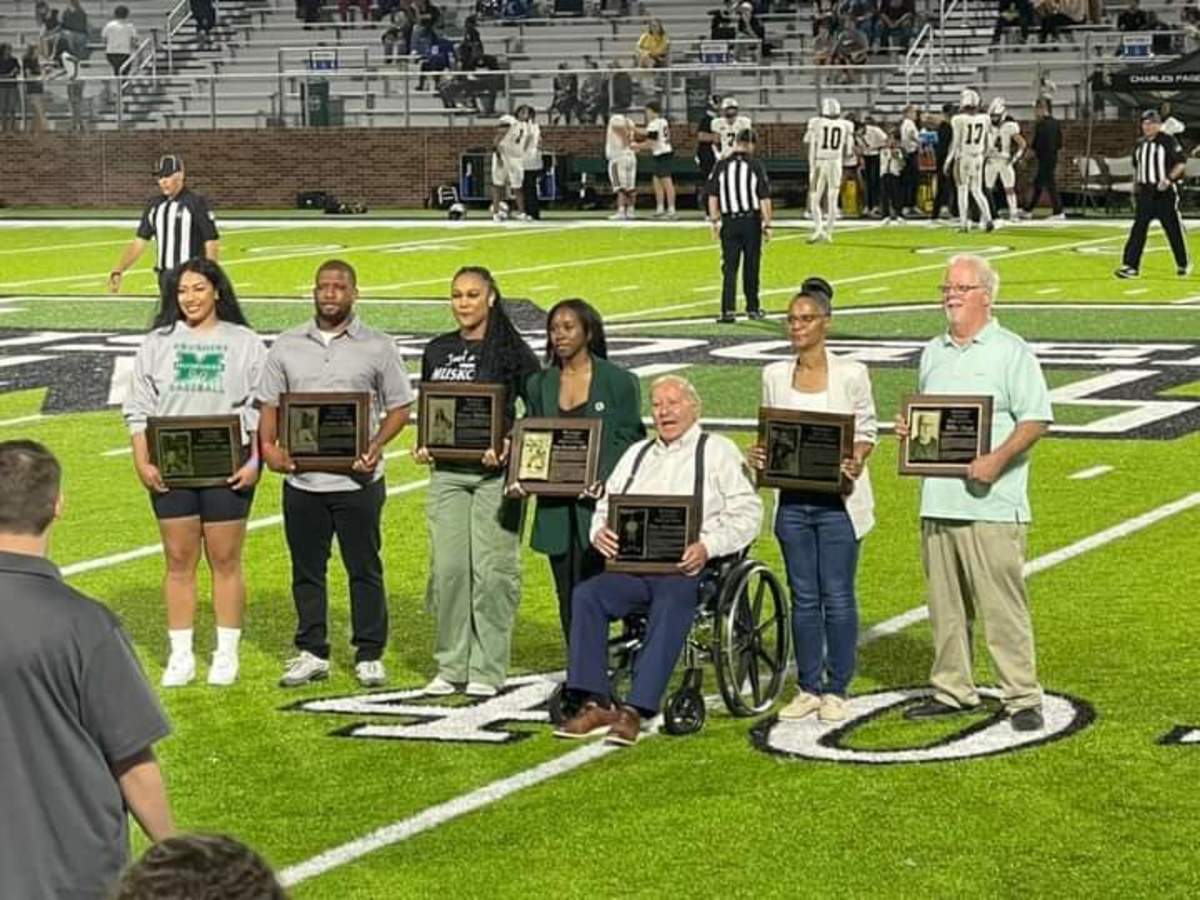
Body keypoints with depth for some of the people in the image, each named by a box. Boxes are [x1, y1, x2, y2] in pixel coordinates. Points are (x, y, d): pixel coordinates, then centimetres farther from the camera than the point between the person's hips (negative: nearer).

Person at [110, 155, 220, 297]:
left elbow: (212, 243, -8)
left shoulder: (196, 203, -7)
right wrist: (118, 271, 1)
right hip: (165, 276, 6)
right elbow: (139, 242, 12)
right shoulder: (154, 205, 11)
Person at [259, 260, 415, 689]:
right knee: (306, 570, 9)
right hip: (302, 477, 3)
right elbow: (270, 404, 11)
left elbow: (399, 407, 3)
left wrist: (375, 446, -14)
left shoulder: (378, 347, 2)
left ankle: (369, 655, 11)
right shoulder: (287, 346, 9)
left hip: (357, 479, -2)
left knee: (364, 569, 3)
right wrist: (269, 446, -7)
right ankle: (312, 653, 19)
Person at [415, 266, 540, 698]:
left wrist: (511, 446, -15)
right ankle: (450, 666, 12)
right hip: (447, 472, 4)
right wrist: (423, 445, 2)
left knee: (491, 570, -4)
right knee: (447, 569, 1)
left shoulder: (512, 350, -2)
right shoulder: (437, 351, 12)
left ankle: (487, 670, 4)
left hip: (496, 473, -4)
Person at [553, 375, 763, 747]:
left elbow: (747, 513, 0)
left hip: (687, 568, -5)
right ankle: (596, 704, -26)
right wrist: (600, 531, -1)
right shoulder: (637, 453, 28)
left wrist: (708, 547, -16)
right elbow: (605, 507, 24)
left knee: (670, 606, -36)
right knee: (586, 595, -24)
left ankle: (635, 710, -38)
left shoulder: (718, 451, 10)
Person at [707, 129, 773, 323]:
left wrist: (714, 221, 11)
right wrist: (767, 224, -1)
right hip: (751, 221, -1)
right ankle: (752, 308, 21)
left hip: (729, 222, 1)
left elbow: (712, 196, 2)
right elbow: (764, 199, -8)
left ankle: (728, 310, -9)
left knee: (729, 267, 1)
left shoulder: (721, 166, -2)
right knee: (751, 267, 11)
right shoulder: (755, 166, -7)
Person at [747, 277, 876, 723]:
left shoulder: (851, 374, -3)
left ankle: (836, 690, 10)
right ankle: (808, 688, 16)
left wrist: (854, 461, -19)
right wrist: (759, 453, -8)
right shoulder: (775, 375, 7)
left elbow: (866, 431, 0)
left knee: (837, 596, 0)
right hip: (793, 498, 3)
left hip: (838, 498, -3)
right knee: (803, 598, 8)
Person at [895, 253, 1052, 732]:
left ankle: (1022, 697, -2)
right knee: (945, 604, 11)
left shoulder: (1011, 352, -2)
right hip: (937, 500, 7)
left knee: (1003, 605, -7)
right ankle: (951, 690, 20)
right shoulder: (933, 352, 18)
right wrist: (908, 428, 6)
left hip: (990, 504, -6)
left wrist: (997, 460, -19)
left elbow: (1036, 420, -8)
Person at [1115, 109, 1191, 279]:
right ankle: (1131, 266, -8)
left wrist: (1169, 179, -21)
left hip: (1165, 191, -5)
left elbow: (1181, 163, -10)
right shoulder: (1140, 144, 12)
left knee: (1173, 229, 4)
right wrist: (1136, 184, 17)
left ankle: (1183, 265, 20)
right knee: (1138, 228, -4)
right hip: (1145, 192, 5)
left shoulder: (1168, 141, -8)